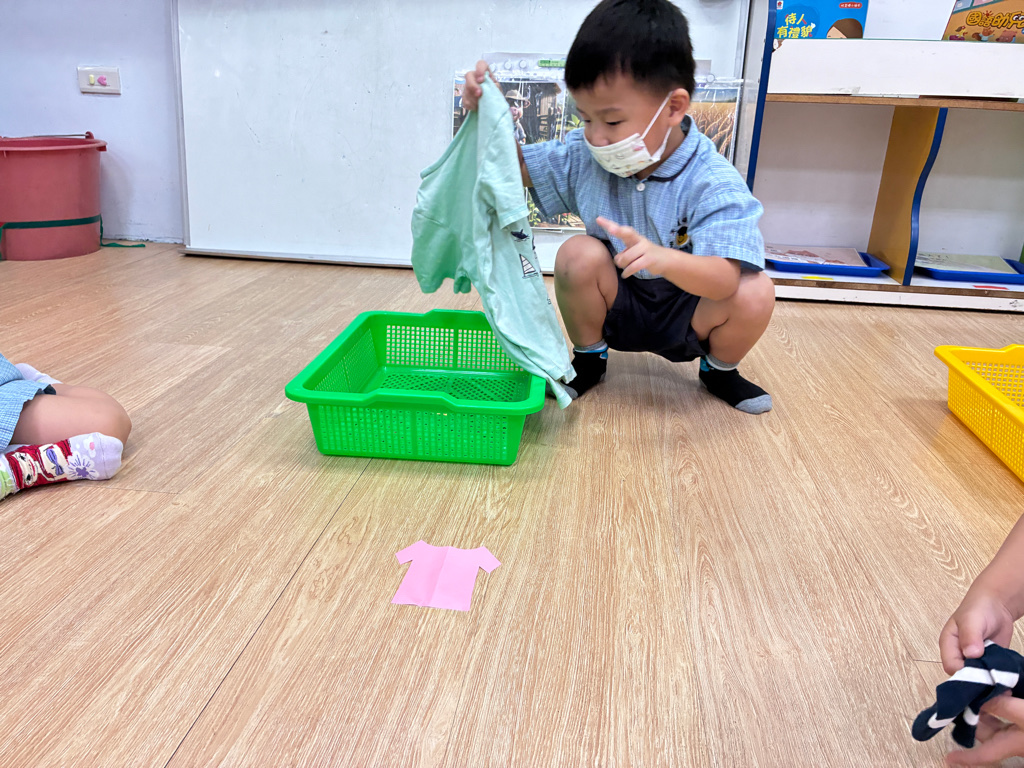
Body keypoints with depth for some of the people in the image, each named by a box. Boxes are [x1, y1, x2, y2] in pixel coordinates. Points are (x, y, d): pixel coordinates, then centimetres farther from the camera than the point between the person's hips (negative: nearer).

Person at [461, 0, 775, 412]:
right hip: (616, 306, 2)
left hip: (686, 316, -2)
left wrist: (665, 259, -57)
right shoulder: (584, 156, -9)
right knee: (578, 254, -26)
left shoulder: (713, 182, -24)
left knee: (755, 292, -29)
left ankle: (719, 369, 7)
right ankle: (589, 358, 2)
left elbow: (725, 279, -36)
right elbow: (518, 165, 5)